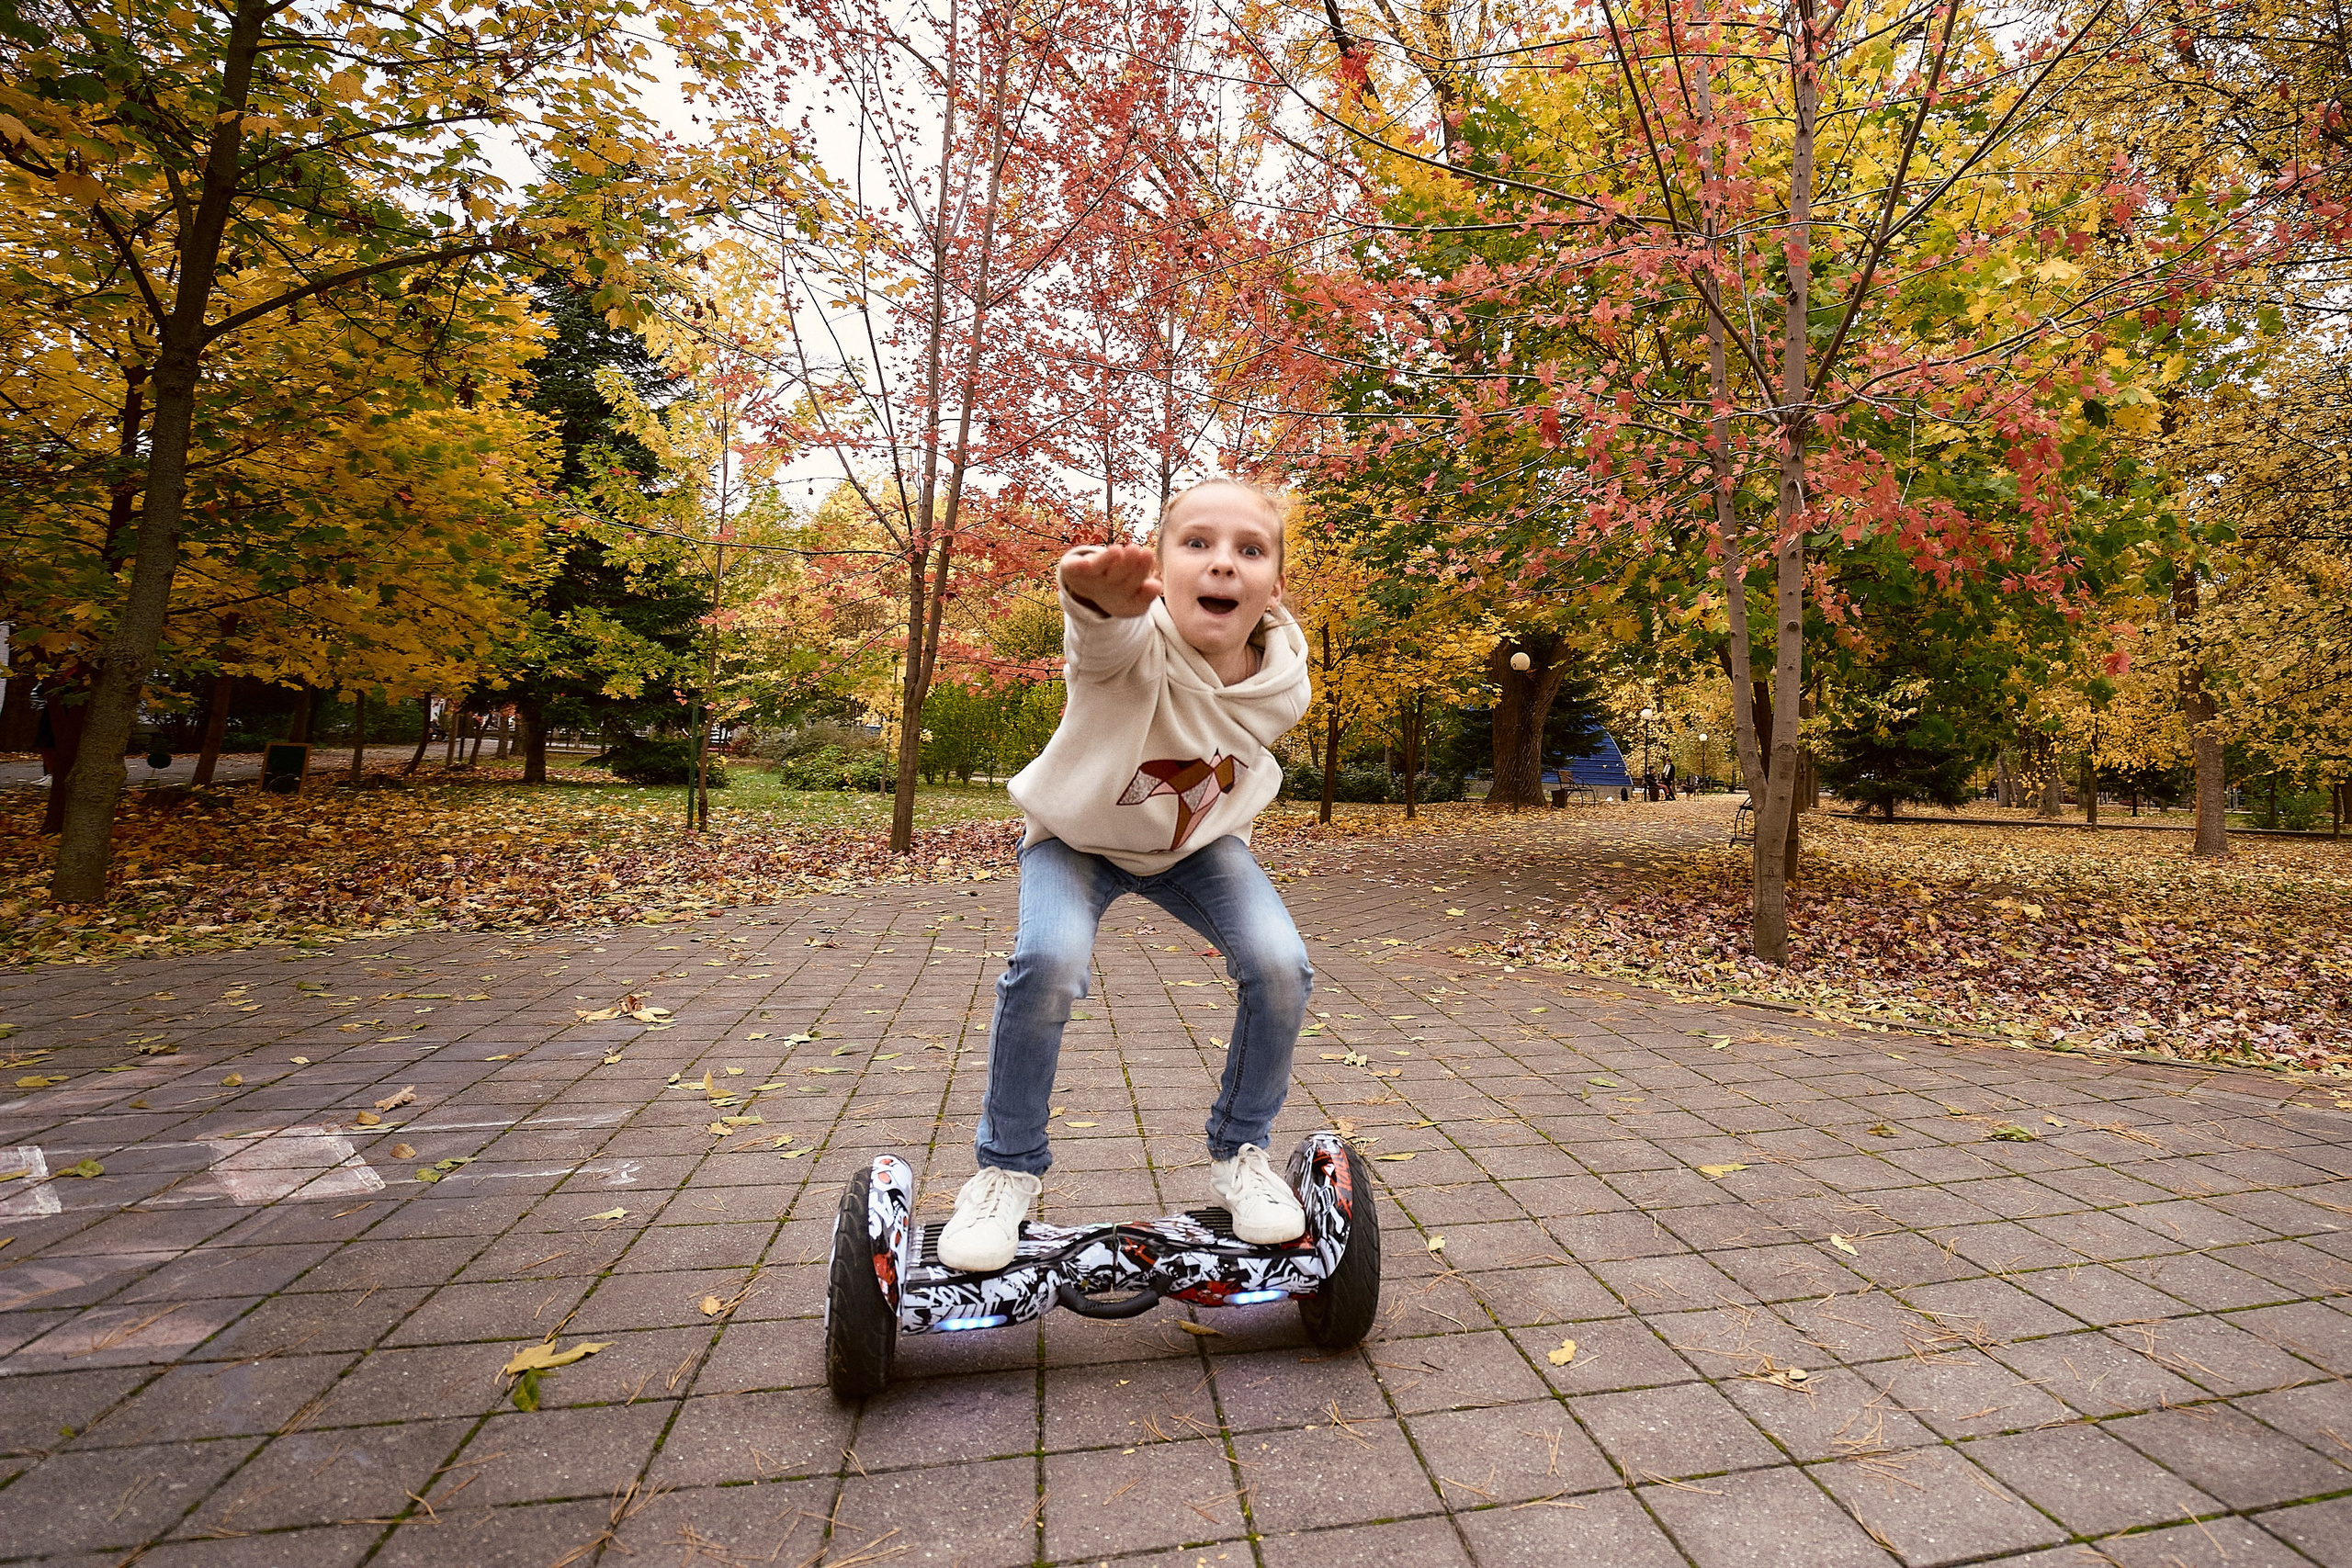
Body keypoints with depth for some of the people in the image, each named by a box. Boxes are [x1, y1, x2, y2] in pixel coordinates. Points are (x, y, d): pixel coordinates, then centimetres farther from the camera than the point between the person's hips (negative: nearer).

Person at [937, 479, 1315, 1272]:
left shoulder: (1282, 680, -19)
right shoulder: (1133, 644, -34)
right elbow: (1105, 637, -61)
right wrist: (1101, 595, -83)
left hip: (1200, 839, 3)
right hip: (1078, 834, -3)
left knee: (1280, 965, -18)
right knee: (1048, 961, -30)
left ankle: (1240, 1152, 10)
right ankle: (1007, 1165, -2)